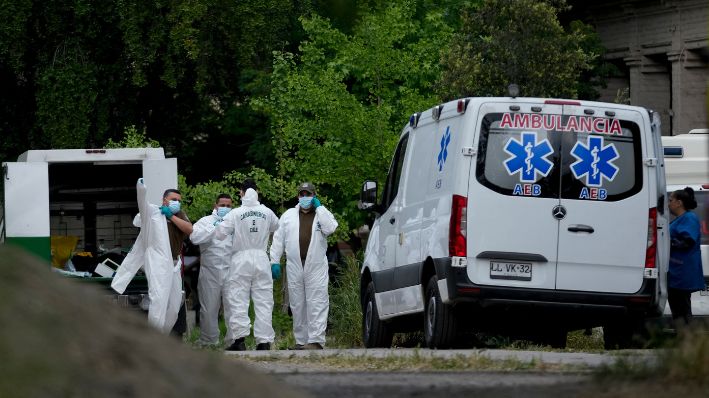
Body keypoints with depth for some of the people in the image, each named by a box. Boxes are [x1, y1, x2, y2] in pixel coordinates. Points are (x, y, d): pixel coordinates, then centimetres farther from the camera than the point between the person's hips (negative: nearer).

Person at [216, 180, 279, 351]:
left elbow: (220, 234, -7)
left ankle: (239, 339, -8)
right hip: (261, 258, 2)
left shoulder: (235, 213, -8)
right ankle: (264, 341, 1)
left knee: (238, 300, 1)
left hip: (241, 258, -2)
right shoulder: (267, 213, 1)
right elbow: (276, 227, 18)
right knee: (263, 301, 4)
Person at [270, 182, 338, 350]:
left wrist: (319, 207, -7)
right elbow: (278, 239, 11)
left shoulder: (322, 213, 8)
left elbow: (330, 228, -13)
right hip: (294, 266, 3)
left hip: (316, 267, -3)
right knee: (297, 306, 6)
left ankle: (316, 341, -13)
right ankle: (301, 340, 11)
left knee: (316, 304, -9)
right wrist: (275, 261, 3)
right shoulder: (288, 215, 14)